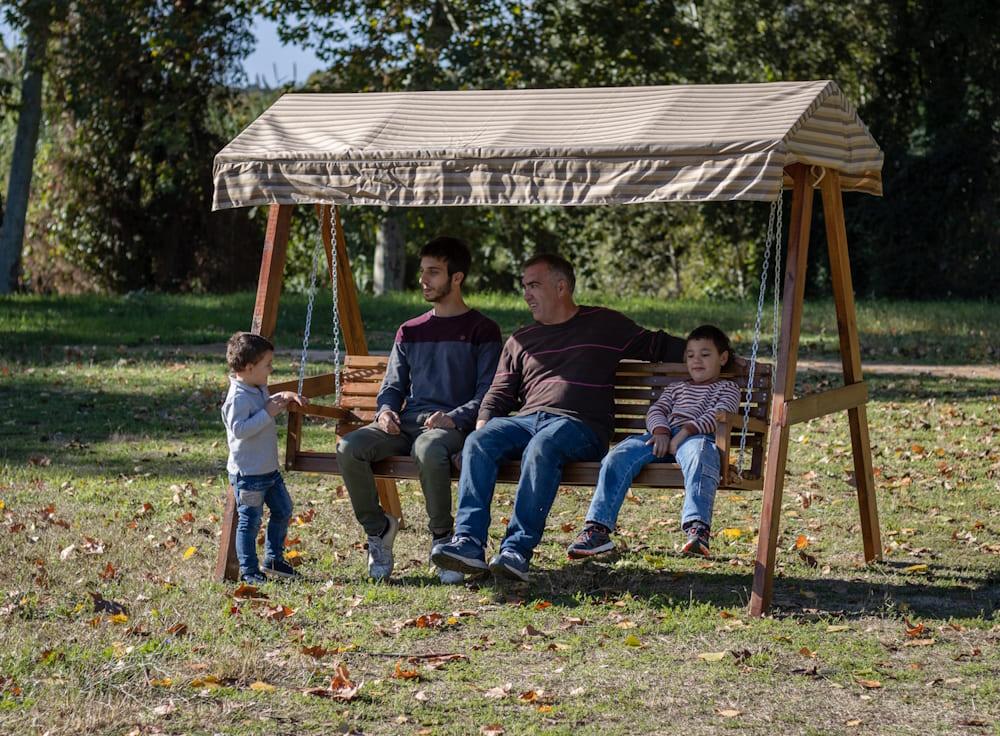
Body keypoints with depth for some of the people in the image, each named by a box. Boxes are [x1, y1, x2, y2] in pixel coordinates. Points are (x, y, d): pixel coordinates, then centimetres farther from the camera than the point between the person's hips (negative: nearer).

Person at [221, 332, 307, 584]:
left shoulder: (258, 390, 10)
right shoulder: (238, 397, -21)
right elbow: (239, 429, -30)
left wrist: (284, 397, 16)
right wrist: (268, 414, -27)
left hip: (269, 469, 10)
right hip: (248, 473, -10)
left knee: (282, 511, 17)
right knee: (249, 521, -3)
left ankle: (273, 559, 29)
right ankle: (248, 570, 5)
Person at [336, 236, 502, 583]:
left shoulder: (482, 330, 7)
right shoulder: (409, 332, 23)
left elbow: (488, 395, 0)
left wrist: (454, 418, -17)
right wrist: (385, 411, -1)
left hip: (455, 426, -5)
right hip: (406, 424, 5)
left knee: (429, 449, -42)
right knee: (349, 447, -26)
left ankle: (443, 538, -19)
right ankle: (377, 528, -5)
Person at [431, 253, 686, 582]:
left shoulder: (605, 324, 16)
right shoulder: (521, 340, 27)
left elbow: (658, 345, 23)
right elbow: (499, 394, 23)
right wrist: (483, 425, 2)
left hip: (580, 426, -4)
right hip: (528, 420, 4)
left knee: (542, 447, -39)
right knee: (477, 442, -27)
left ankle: (517, 549, -44)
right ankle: (468, 542, -37)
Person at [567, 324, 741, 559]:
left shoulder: (727, 389, 22)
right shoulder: (677, 388, 37)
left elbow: (718, 415, 1)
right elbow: (656, 410, 20)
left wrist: (686, 431, -15)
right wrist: (660, 431, -5)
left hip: (697, 436, -5)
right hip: (663, 436, 5)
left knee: (698, 458, -44)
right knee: (618, 456, -23)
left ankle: (697, 528, -62)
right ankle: (597, 527, -31)